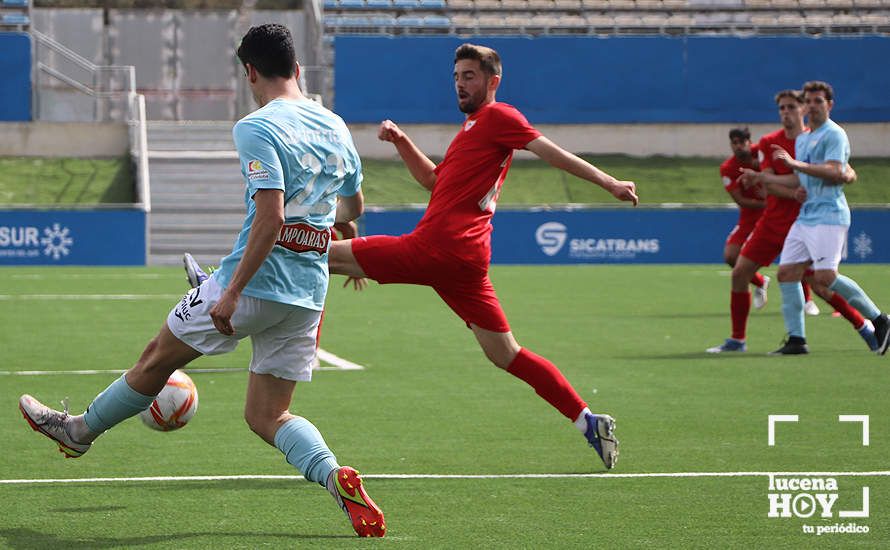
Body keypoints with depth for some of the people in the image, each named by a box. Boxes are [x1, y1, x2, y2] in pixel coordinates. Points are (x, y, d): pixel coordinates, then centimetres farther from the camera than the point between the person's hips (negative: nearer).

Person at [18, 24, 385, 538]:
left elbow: (270, 217, -24)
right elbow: (352, 206, 24)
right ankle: (337, 478, -15)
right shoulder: (336, 127, 9)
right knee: (267, 417, 10)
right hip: (307, 297, 6)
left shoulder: (257, 128, -14)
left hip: (255, 284, -6)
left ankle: (80, 429, 35)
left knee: (159, 357, 16)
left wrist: (233, 292, -22)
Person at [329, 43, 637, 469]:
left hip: (439, 248, -10)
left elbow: (550, 152, -8)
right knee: (505, 353, 8)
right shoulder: (474, 126, 29)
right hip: (464, 257, 10)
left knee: (328, 255, -4)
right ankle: (587, 421, 4)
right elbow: (433, 179, 34)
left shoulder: (497, 116, 0)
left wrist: (609, 183, -17)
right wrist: (401, 141, 20)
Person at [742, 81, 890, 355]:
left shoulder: (834, 134, -7)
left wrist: (795, 163, -24)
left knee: (826, 276, -19)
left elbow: (835, 173, -21)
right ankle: (796, 340, 4)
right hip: (805, 216, 9)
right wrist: (762, 177, 26)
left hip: (828, 216, -9)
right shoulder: (801, 139, 21)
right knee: (786, 273, 0)